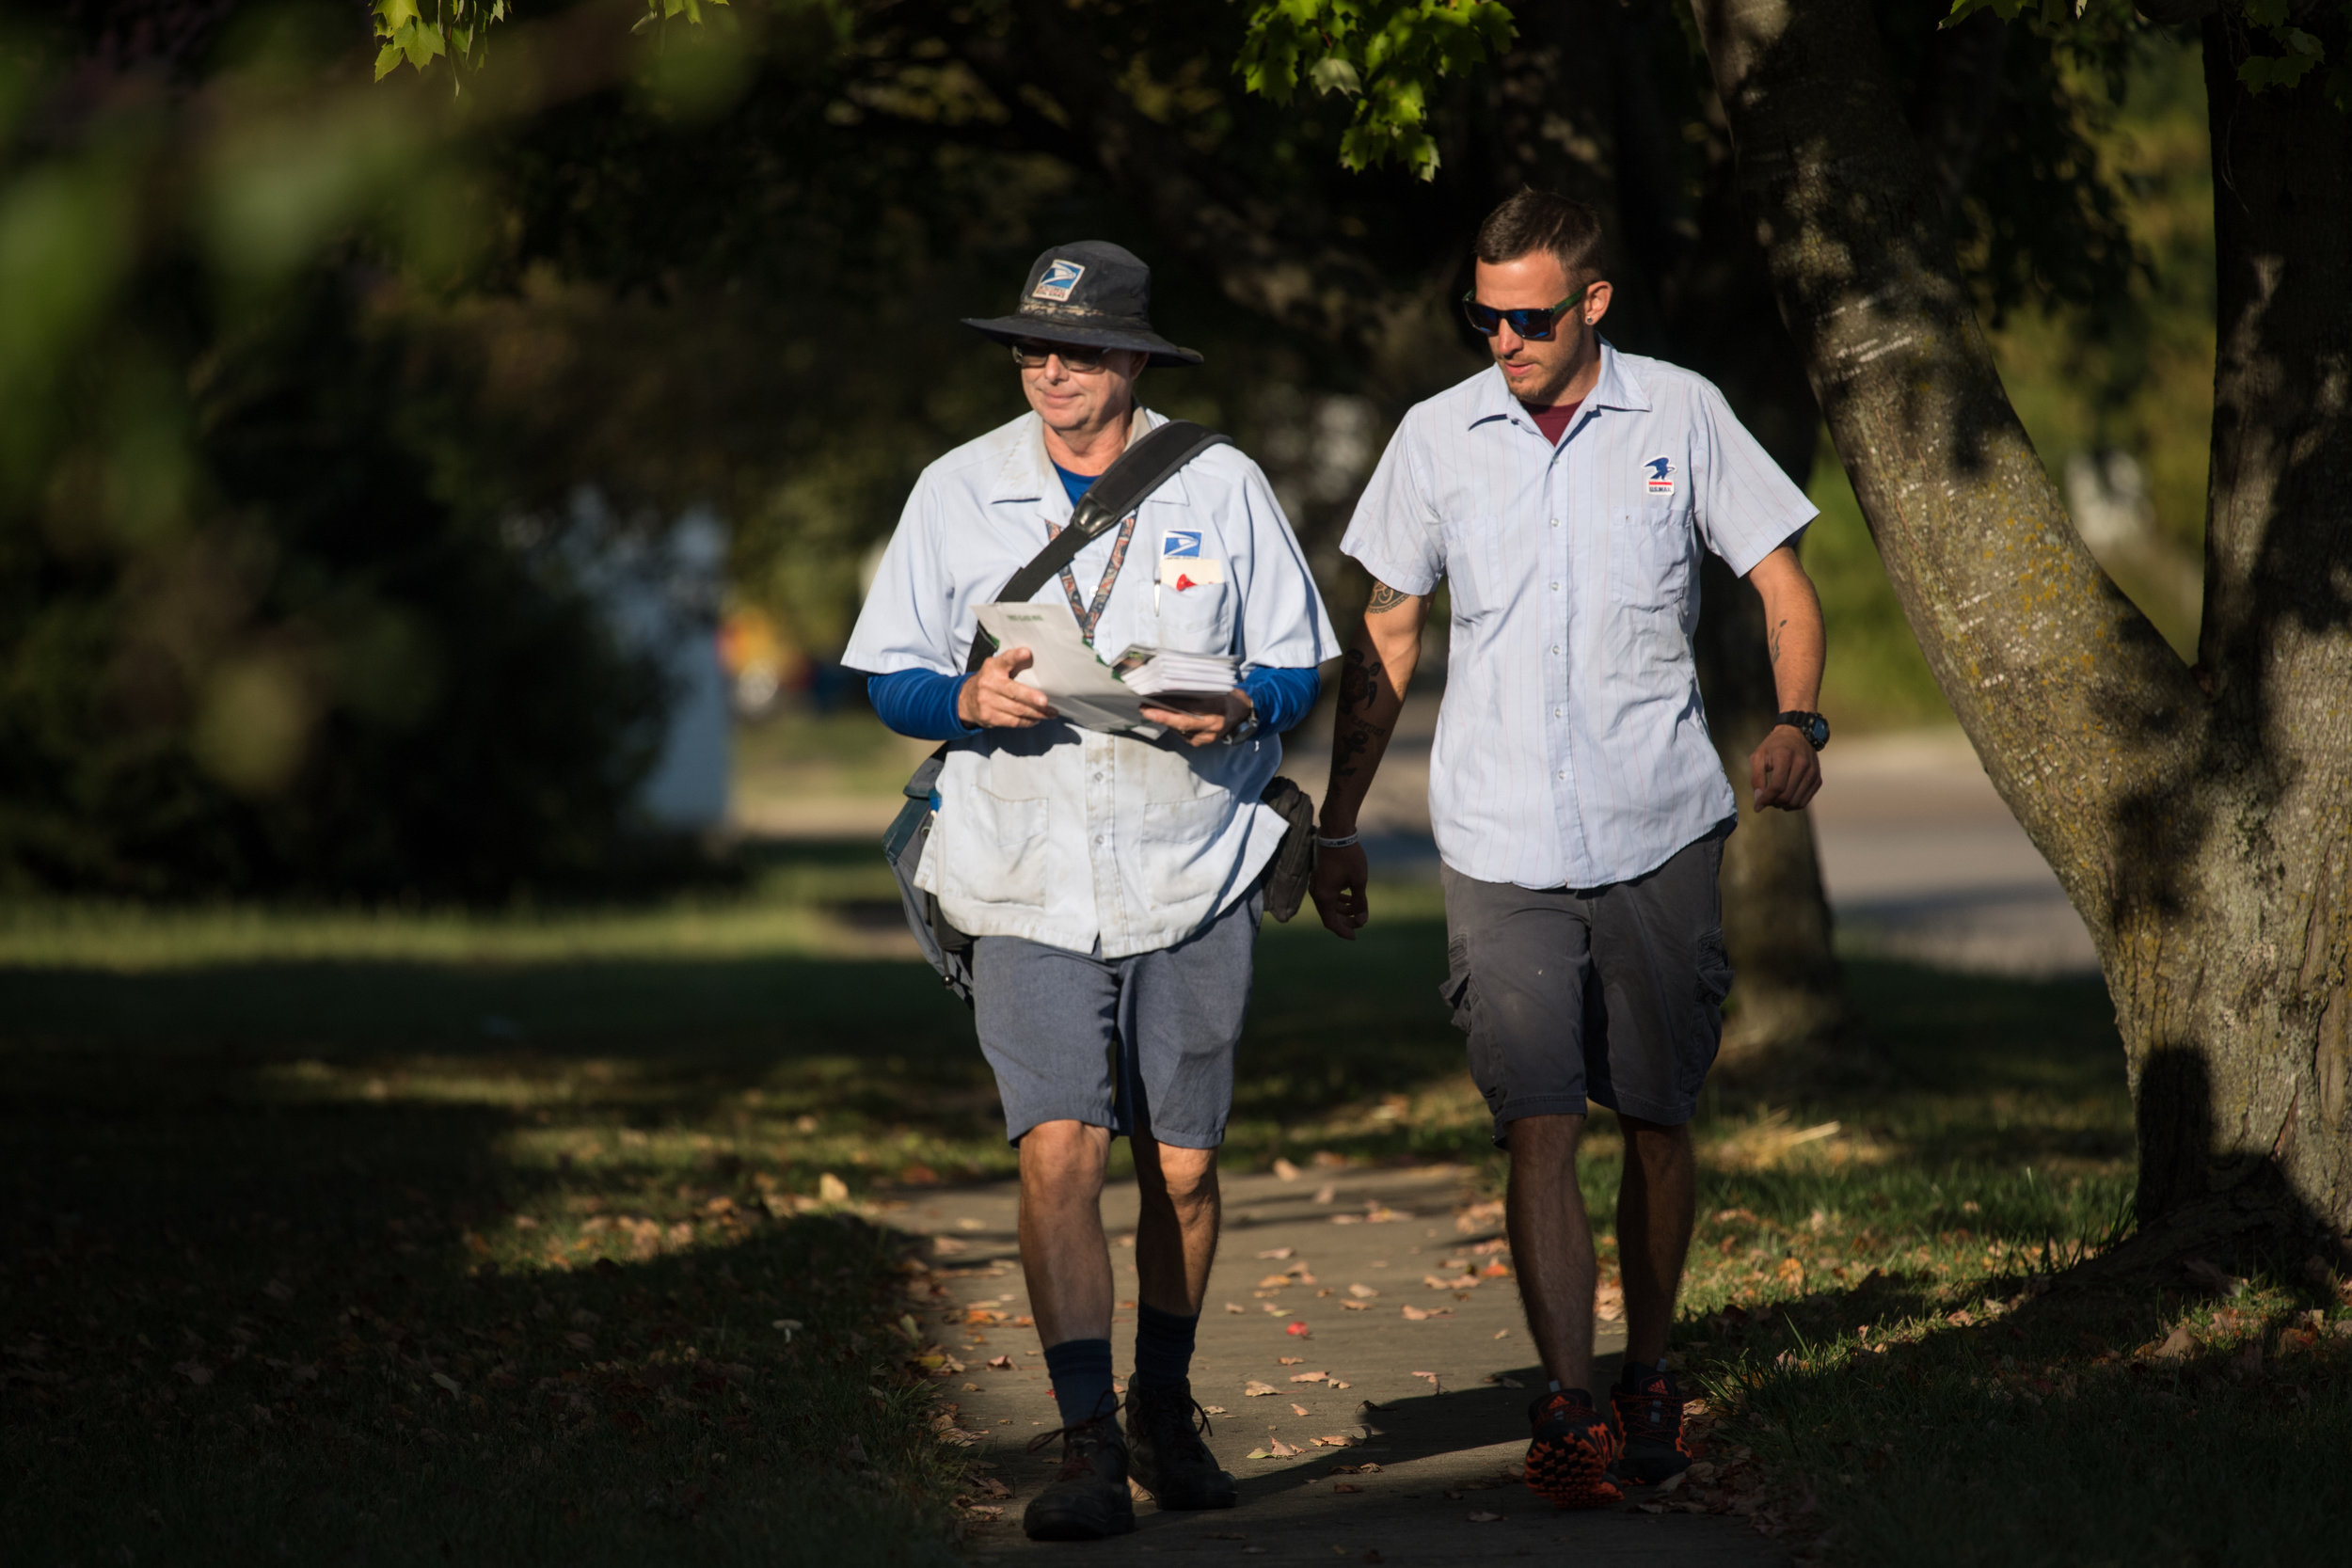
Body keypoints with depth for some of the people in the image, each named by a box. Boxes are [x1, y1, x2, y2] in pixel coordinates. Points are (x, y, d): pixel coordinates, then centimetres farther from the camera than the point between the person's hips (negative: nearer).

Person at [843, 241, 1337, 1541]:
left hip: (1195, 879, 1)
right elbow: (892, 678, 7)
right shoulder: (958, 492, 4)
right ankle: (1088, 1446, -14)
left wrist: (1243, 711, -15)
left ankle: (1166, 1410, 29)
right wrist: (970, 702, -15)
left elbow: (1299, 665, 8)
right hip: (1031, 888, -1)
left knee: (1184, 1170, 7)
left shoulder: (1220, 487, 3)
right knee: (1058, 1151, -15)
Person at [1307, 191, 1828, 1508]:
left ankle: (1650, 1376, 25)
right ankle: (1571, 1411, -12)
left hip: (1661, 834, 0)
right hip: (1501, 845, 0)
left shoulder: (1682, 416, 1)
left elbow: (1785, 584, 5)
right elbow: (1387, 634, 13)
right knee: (1539, 1131, -11)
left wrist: (1799, 720, -15)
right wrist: (1340, 824, 12)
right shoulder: (1438, 436, 4)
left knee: (1659, 1122, 9)